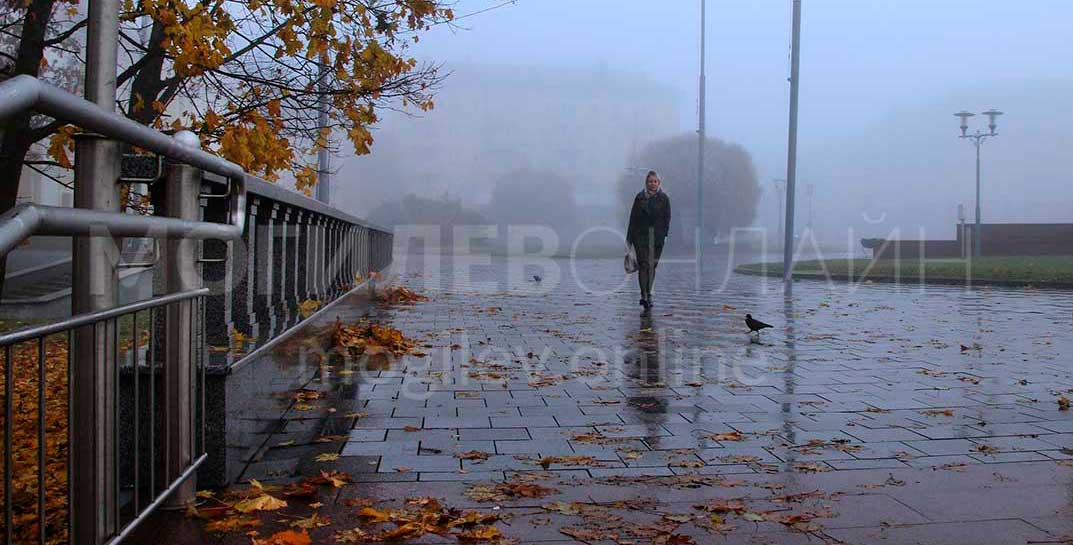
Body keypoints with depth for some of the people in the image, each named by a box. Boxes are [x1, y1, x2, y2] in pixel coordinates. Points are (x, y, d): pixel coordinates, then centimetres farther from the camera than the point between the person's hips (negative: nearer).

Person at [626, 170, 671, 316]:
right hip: (641, 236, 0)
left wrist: (664, 234, -9)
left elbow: (667, 218, 4)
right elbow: (633, 218, 7)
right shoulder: (640, 197, 7)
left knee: (652, 266, 5)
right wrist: (629, 238, 3)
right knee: (644, 265, -8)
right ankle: (646, 300, -10)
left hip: (657, 237, 0)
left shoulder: (664, 198, 7)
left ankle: (646, 295, 20)